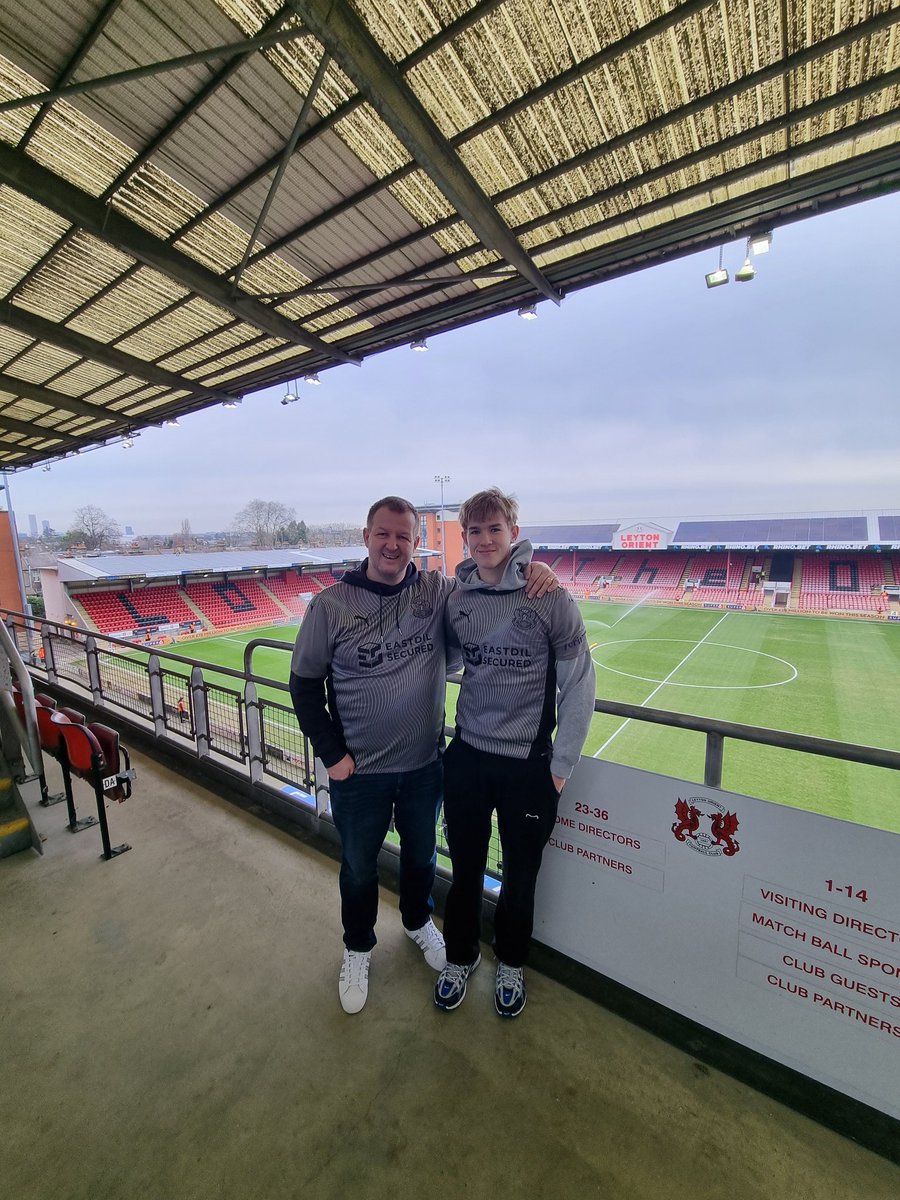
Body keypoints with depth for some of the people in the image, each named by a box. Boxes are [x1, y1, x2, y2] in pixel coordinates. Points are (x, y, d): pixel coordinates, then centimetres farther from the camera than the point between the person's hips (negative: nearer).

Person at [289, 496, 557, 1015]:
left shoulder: (440, 591, -10)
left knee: (422, 855, 27)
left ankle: (419, 921, 59)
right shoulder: (331, 604, -14)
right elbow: (305, 683, -5)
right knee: (359, 867, 21)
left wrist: (536, 573, -21)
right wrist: (332, 754, -8)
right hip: (359, 772, -1)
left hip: (425, 764, 2)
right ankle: (358, 949, 52)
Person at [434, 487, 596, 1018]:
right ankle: (461, 956, 49)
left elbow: (579, 684, -9)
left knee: (520, 876, 18)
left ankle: (512, 964, 48)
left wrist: (562, 764, -6)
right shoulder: (457, 598, -2)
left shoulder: (551, 598, -14)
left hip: (529, 763, -2)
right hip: (467, 756, 3)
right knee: (465, 869, 20)